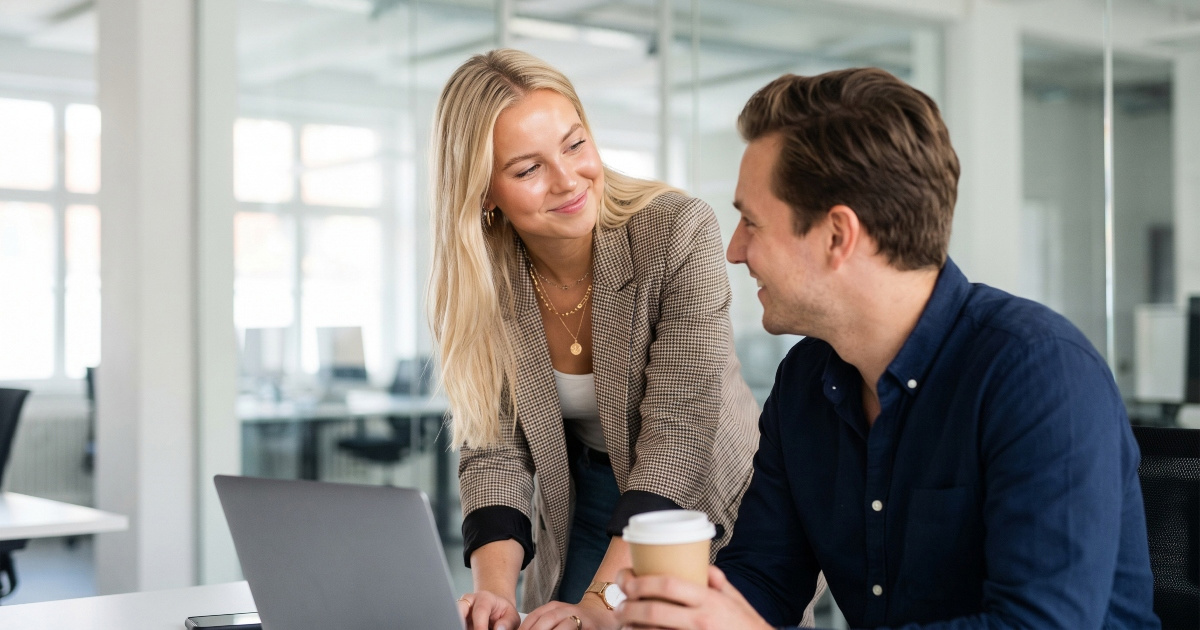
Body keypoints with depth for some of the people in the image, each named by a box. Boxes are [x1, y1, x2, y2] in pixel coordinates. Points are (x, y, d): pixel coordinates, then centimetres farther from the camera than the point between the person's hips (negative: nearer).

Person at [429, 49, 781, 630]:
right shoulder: (477, 283, -12)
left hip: (705, 501, -3)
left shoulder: (678, 233, -24)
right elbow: (495, 448, -12)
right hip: (581, 510, 3)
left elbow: (678, 429, -29)